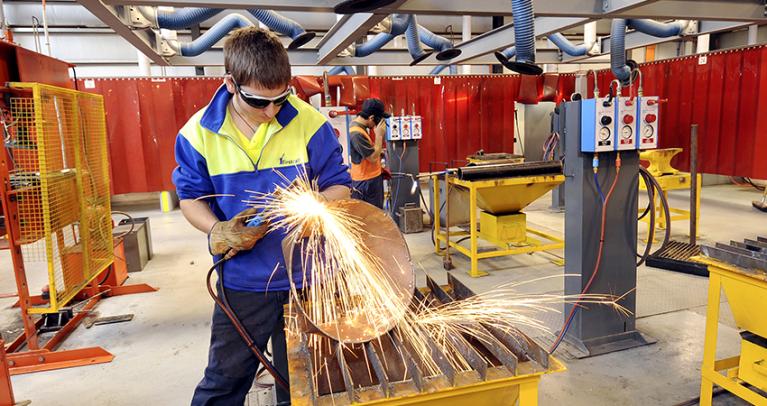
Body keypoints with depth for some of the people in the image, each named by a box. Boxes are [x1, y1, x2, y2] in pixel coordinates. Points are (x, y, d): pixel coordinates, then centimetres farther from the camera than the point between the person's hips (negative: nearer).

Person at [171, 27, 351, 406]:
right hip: (242, 281, 1)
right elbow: (190, 198, 3)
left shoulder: (309, 122, -13)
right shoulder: (198, 133, -10)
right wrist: (218, 230, -17)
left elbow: (340, 187, -4)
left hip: (306, 276, 0)